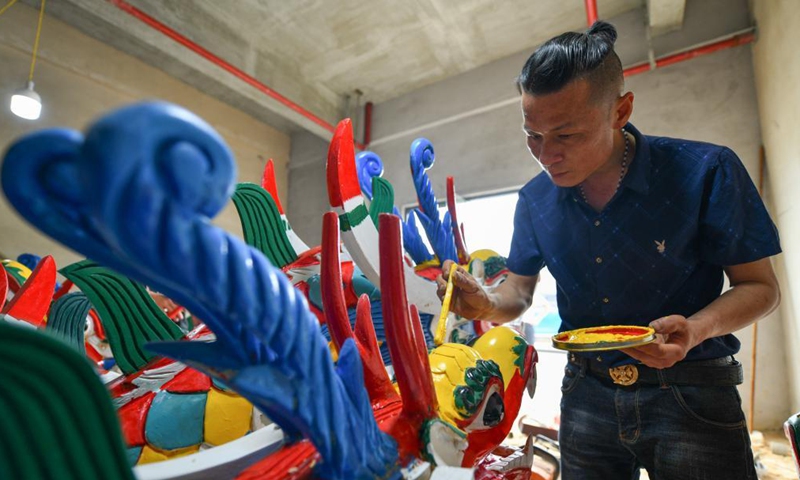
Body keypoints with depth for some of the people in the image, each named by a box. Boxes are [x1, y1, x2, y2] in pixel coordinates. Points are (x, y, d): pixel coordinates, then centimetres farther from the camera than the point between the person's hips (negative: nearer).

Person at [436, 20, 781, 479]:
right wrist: (488, 305, -19)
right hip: (586, 394, 3)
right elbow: (520, 292, 3)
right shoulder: (535, 199, -5)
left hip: (690, 396, -2)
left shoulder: (705, 171, -15)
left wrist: (697, 329, -26)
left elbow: (760, 286, -6)